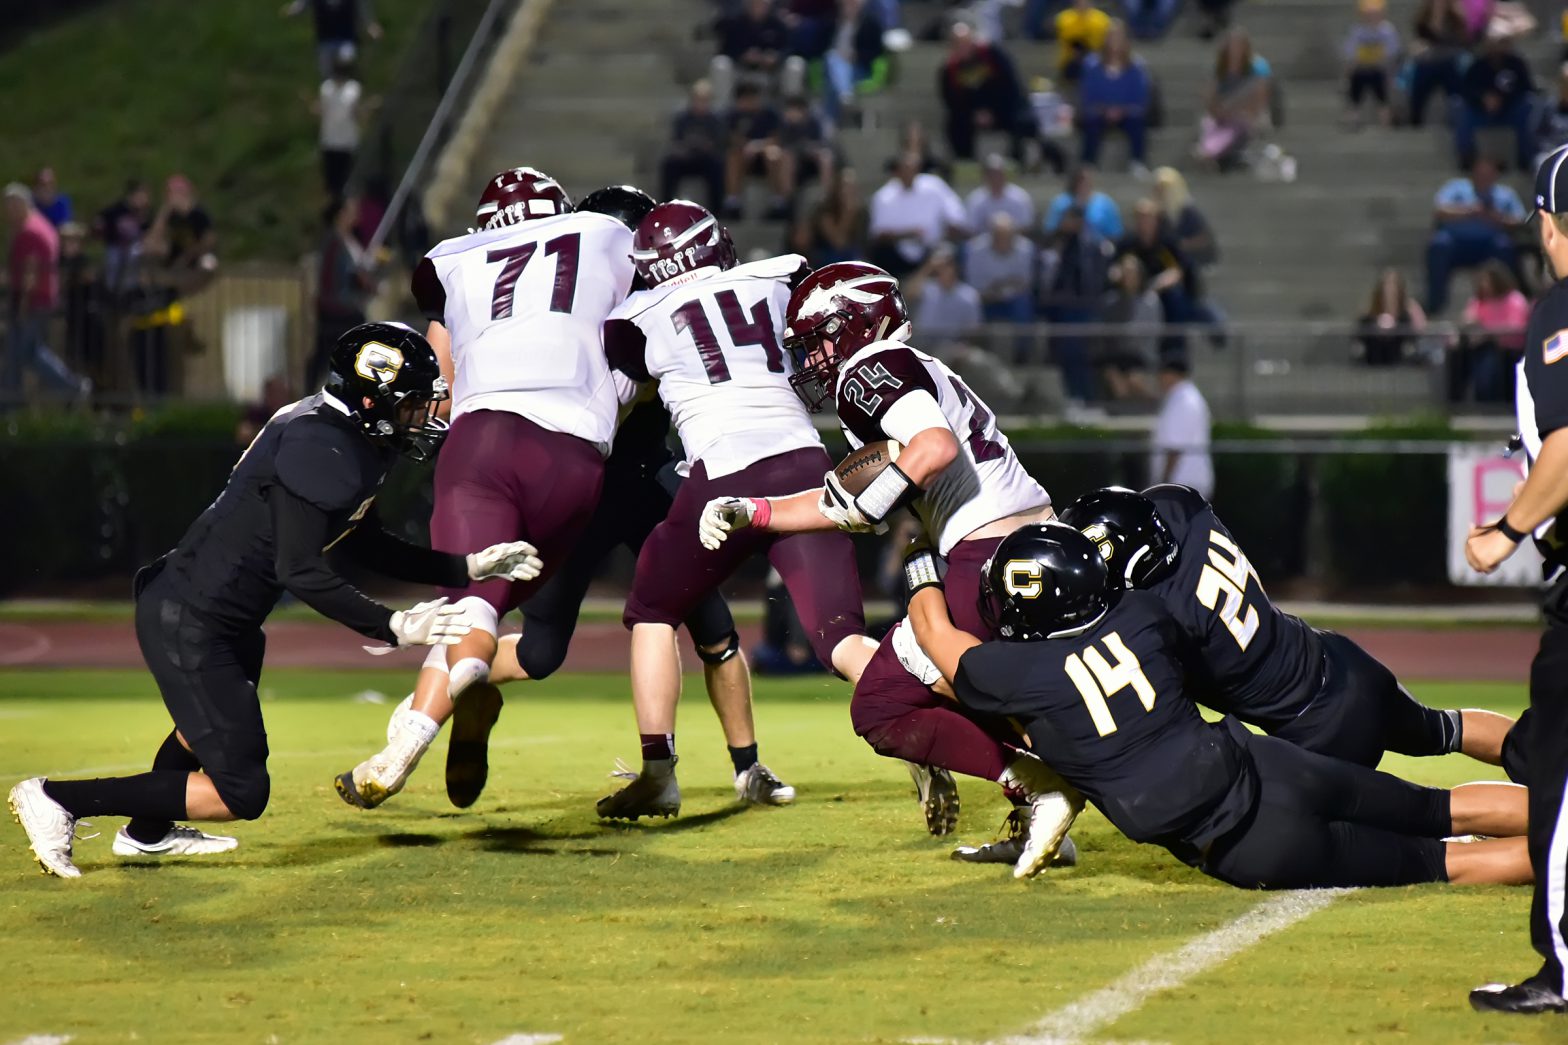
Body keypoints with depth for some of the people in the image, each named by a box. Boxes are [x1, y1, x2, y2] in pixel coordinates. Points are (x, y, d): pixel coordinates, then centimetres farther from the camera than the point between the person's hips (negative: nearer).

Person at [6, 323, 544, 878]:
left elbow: (367, 546, 19)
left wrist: (468, 567, 13)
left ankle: (147, 832, 58)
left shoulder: (350, 439, 7)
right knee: (241, 793, -8)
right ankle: (59, 799, -4)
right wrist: (394, 627, -25)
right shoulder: (320, 451, -24)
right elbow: (300, 572, -26)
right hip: (188, 623, -11)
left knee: (218, 720, 37)